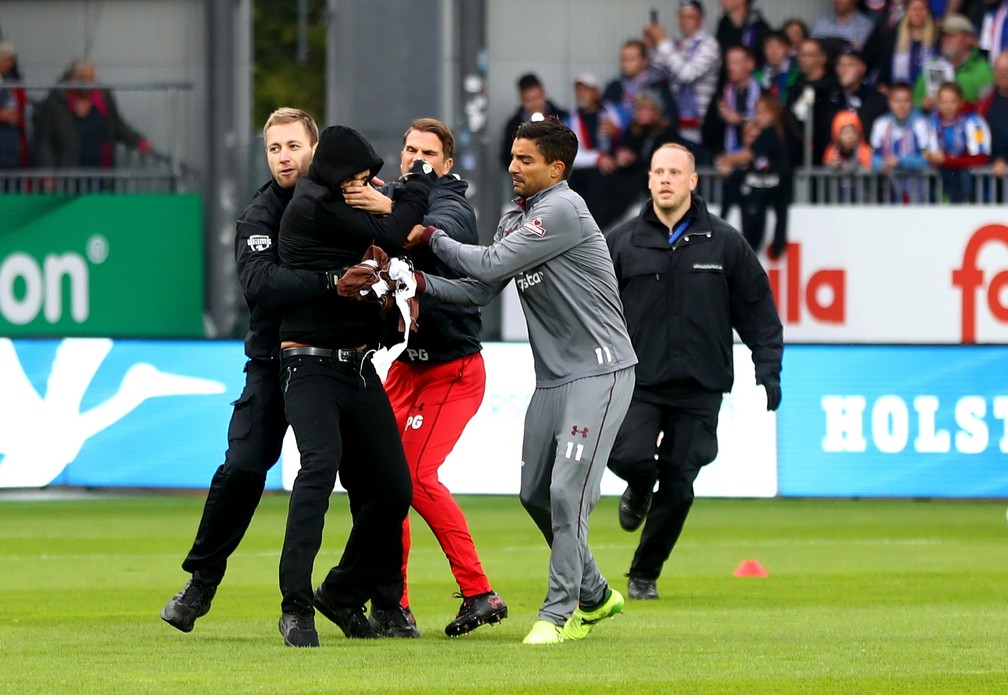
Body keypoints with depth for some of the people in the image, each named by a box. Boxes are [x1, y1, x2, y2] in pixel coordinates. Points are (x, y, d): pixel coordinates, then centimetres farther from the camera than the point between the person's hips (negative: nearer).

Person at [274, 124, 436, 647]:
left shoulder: (342, 204, 14)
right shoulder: (314, 206, -13)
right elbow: (389, 234, -13)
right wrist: (421, 179, 0)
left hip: (359, 368, 8)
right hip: (312, 365, -8)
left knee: (393, 489, 4)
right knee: (321, 464, -28)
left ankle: (343, 594, 23)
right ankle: (297, 607, -29)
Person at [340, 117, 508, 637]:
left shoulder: (454, 206, -12)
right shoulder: (388, 196, 8)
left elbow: (438, 234, -35)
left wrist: (390, 210, -53)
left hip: (454, 368, -7)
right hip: (406, 364, 7)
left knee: (417, 473, -17)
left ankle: (479, 594, -11)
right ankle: (393, 604, 9)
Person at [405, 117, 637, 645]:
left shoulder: (562, 210, -16)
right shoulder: (514, 219, 13)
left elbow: (490, 265, -18)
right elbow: (479, 290, 12)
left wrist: (431, 237, -5)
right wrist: (421, 282, -3)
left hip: (599, 372, -9)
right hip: (553, 378, 9)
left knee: (567, 490, -15)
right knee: (536, 494, 11)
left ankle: (559, 613, -9)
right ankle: (594, 596, 27)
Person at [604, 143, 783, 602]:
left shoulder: (725, 244, 3)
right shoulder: (621, 244, 3)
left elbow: (758, 312, 8)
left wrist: (768, 370, 0)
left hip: (699, 391, 1)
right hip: (638, 383, 0)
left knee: (678, 488, 1)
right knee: (630, 456, -22)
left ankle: (645, 574, 19)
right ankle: (639, 490, 16)